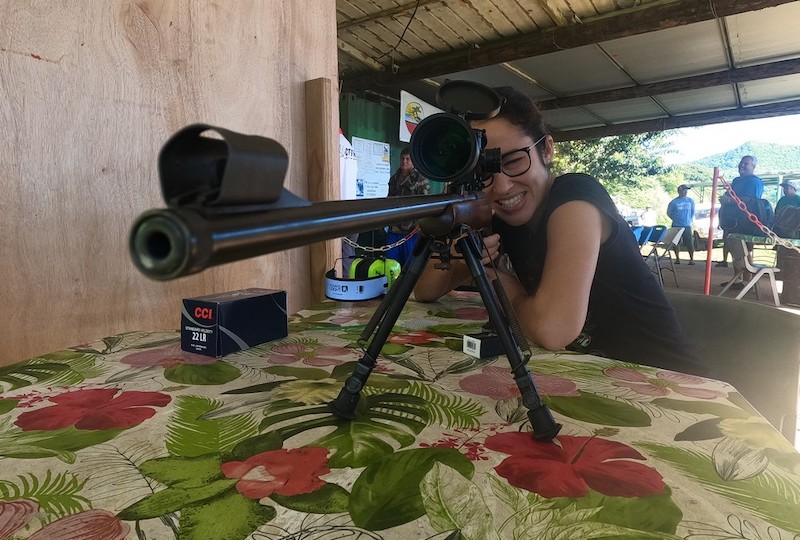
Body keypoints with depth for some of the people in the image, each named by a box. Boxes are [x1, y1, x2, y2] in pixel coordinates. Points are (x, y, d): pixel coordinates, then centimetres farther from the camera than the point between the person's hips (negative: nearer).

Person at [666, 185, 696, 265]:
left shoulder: (690, 201, 5)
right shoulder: (674, 202, -2)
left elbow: (693, 211, 17)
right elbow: (669, 212, 7)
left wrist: (690, 219, 10)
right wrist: (675, 219, 3)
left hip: (687, 225, 1)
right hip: (676, 226, -1)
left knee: (690, 243, -4)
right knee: (676, 243, 4)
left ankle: (691, 259, 6)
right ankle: (677, 258, 15)